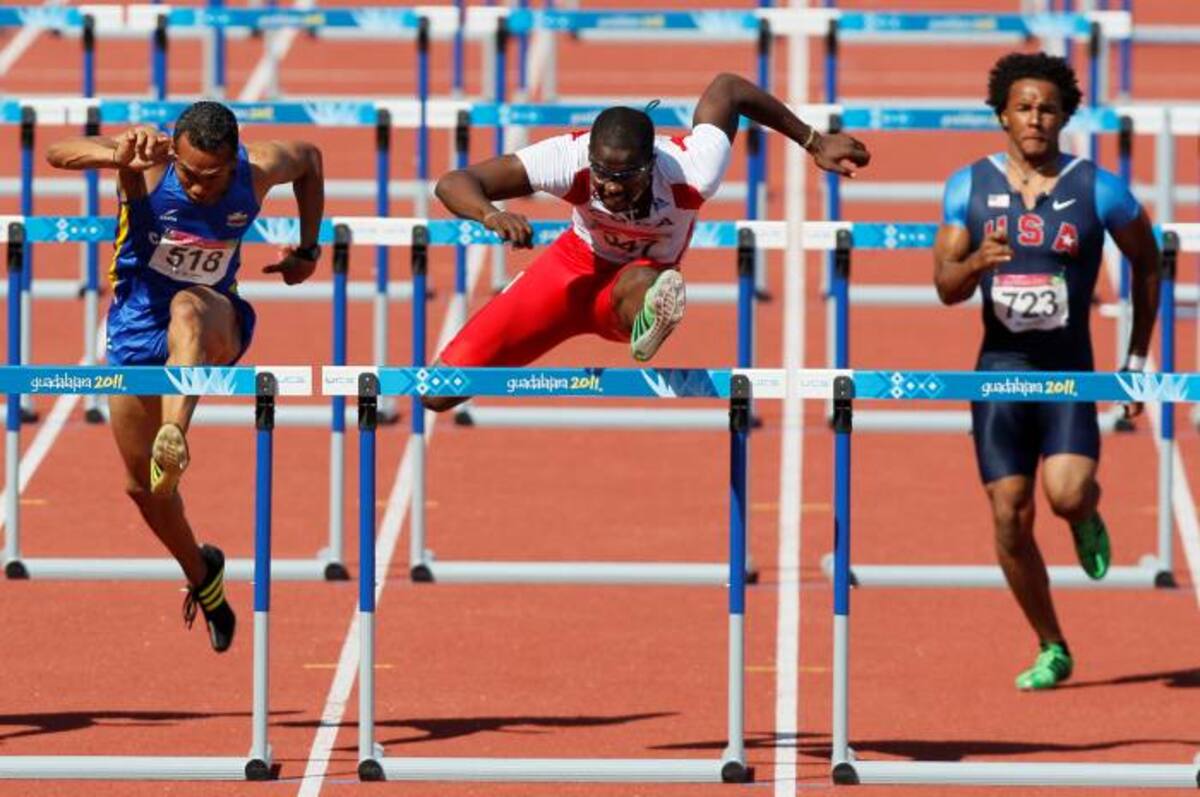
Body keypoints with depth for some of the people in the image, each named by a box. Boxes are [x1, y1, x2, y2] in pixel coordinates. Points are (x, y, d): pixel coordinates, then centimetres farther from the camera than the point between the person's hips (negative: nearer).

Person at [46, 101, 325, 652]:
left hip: (216, 326, -1)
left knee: (186, 307, -40)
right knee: (142, 486, 6)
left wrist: (308, 249, 10)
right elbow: (59, 153, -40)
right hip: (136, 332, 1)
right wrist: (118, 157, -59)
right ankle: (201, 576, 35)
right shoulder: (150, 166, -23)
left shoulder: (259, 171, -16)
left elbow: (310, 159, 9)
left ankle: (173, 437, -58)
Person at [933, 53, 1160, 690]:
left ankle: (1087, 519, 14)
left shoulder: (1098, 190, -5)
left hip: (1070, 373, -2)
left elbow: (1147, 262, 10)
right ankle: (1052, 650, 17)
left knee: (1068, 494, -25)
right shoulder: (969, 187, 0)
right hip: (999, 371, 2)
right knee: (1011, 518, -1)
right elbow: (946, 289, -1)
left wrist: (1137, 361, 9)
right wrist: (978, 262, -24)